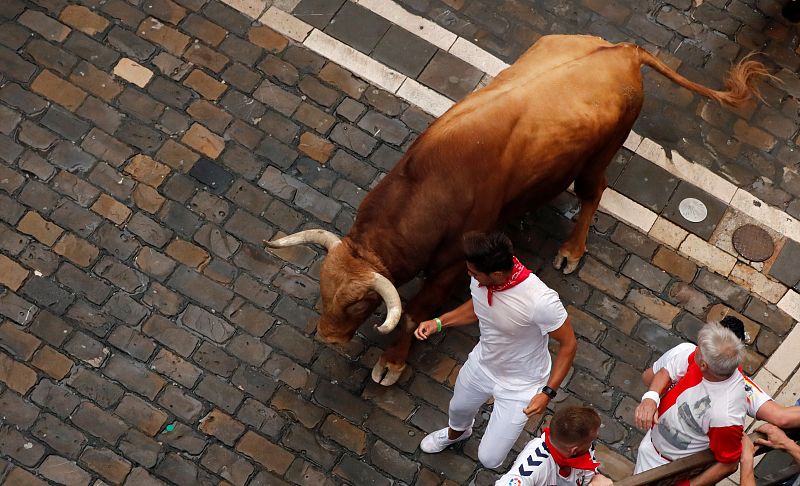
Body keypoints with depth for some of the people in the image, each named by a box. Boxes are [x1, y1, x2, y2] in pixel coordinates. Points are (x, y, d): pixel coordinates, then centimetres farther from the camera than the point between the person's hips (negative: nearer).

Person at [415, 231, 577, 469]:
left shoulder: (540, 301, -41)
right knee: (458, 408, 34)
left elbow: (568, 344, -24)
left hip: (519, 385, -6)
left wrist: (548, 392, -25)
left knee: (489, 459, -1)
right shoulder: (480, 277, -23)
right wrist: (439, 322, -8)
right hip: (481, 363, 6)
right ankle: (456, 433, 71)